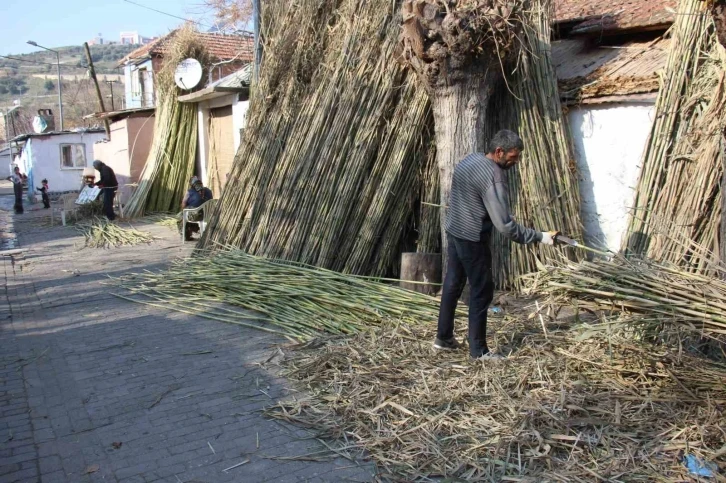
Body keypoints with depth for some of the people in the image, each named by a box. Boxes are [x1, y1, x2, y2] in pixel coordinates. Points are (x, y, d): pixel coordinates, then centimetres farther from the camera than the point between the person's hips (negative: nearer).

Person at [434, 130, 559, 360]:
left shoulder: (470, 159, 5)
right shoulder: (493, 178, -23)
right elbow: (505, 225, -25)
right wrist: (539, 237, -18)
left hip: (453, 230, 9)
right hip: (472, 239, -9)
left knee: (452, 284, 16)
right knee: (482, 291, 1)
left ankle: (443, 337, 27)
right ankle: (478, 350, 9)